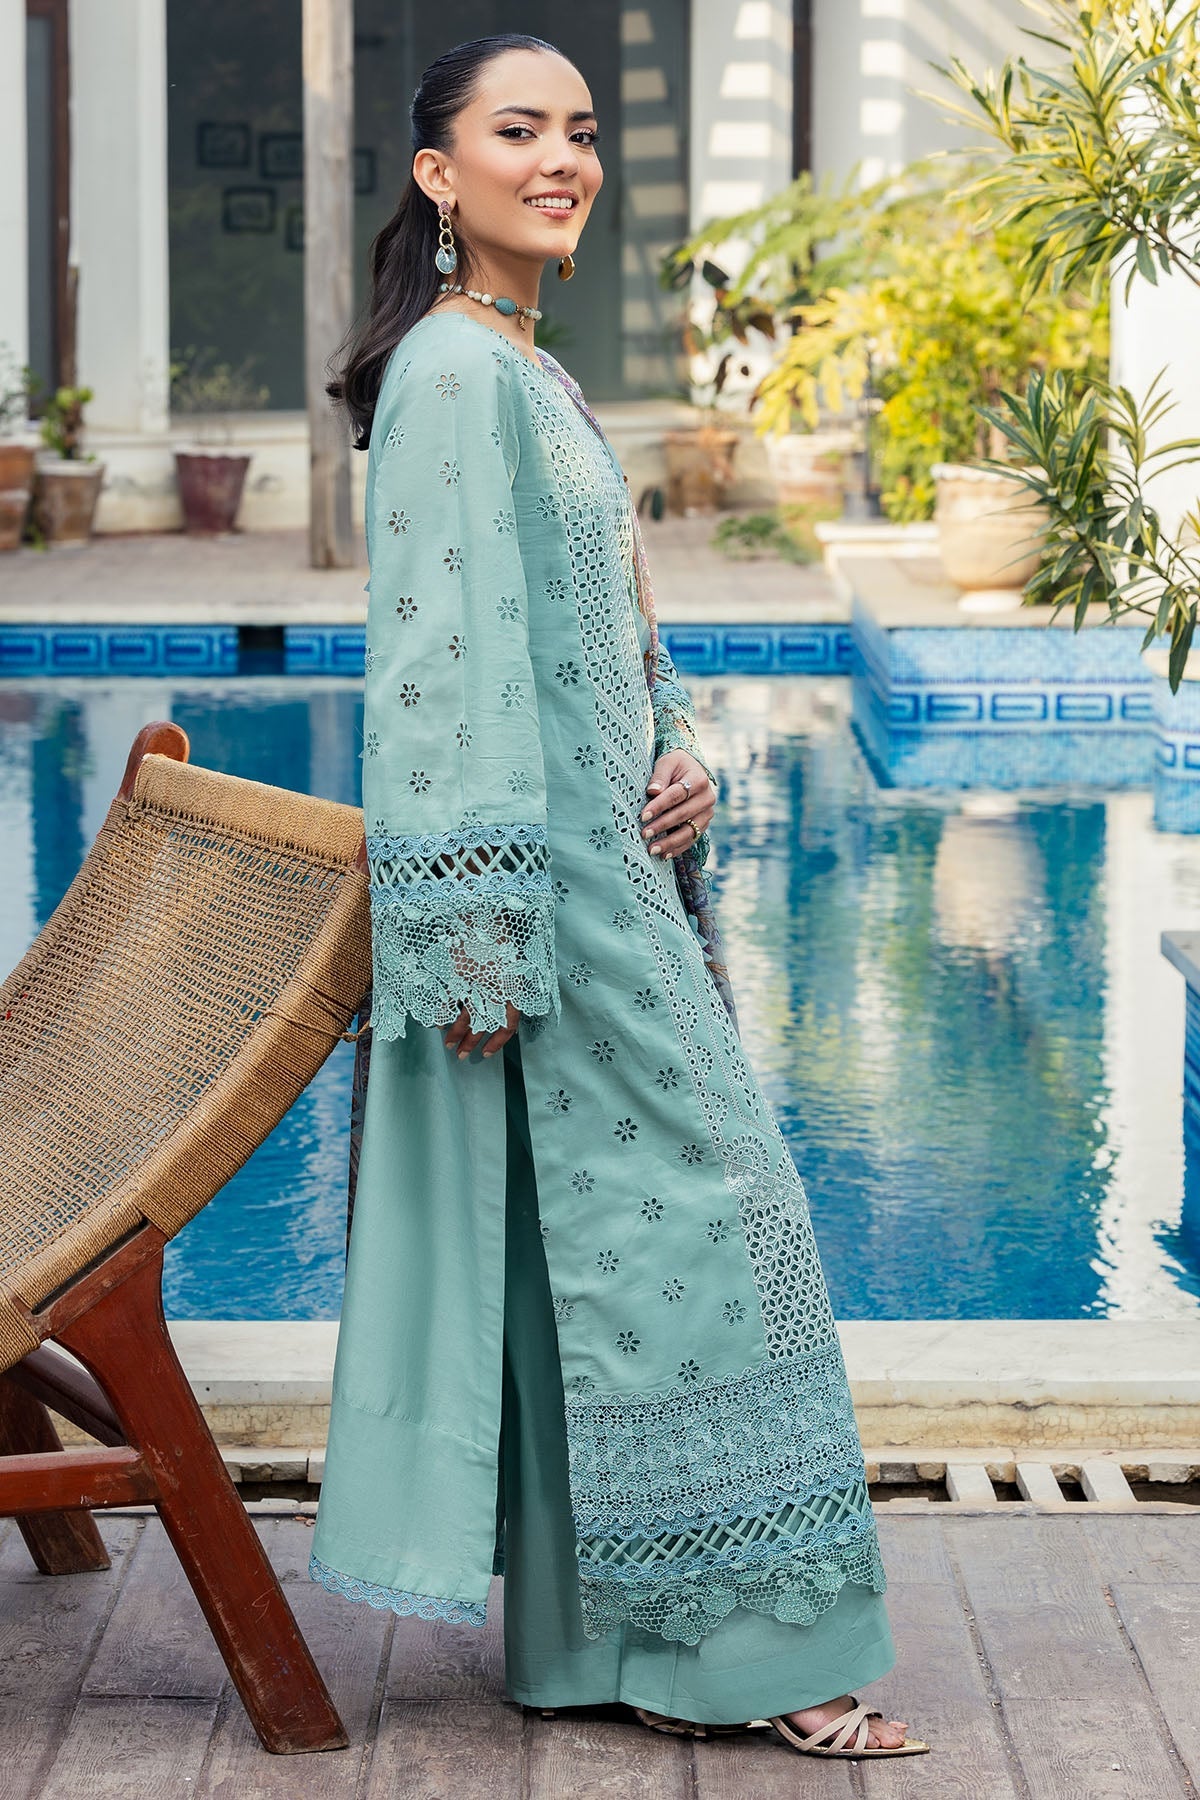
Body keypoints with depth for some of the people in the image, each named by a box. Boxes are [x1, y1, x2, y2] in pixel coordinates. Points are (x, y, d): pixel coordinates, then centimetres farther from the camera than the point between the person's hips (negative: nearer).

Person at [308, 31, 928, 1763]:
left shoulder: (530, 372, 18)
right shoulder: (452, 371, -13)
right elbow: (445, 650, -19)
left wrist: (683, 759, 3)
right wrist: (481, 927, -23)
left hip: (605, 866, 10)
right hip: (547, 883, -10)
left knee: (582, 1247, 12)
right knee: (681, 1220, -6)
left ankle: (604, 1639, 20)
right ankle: (746, 1644, 3)